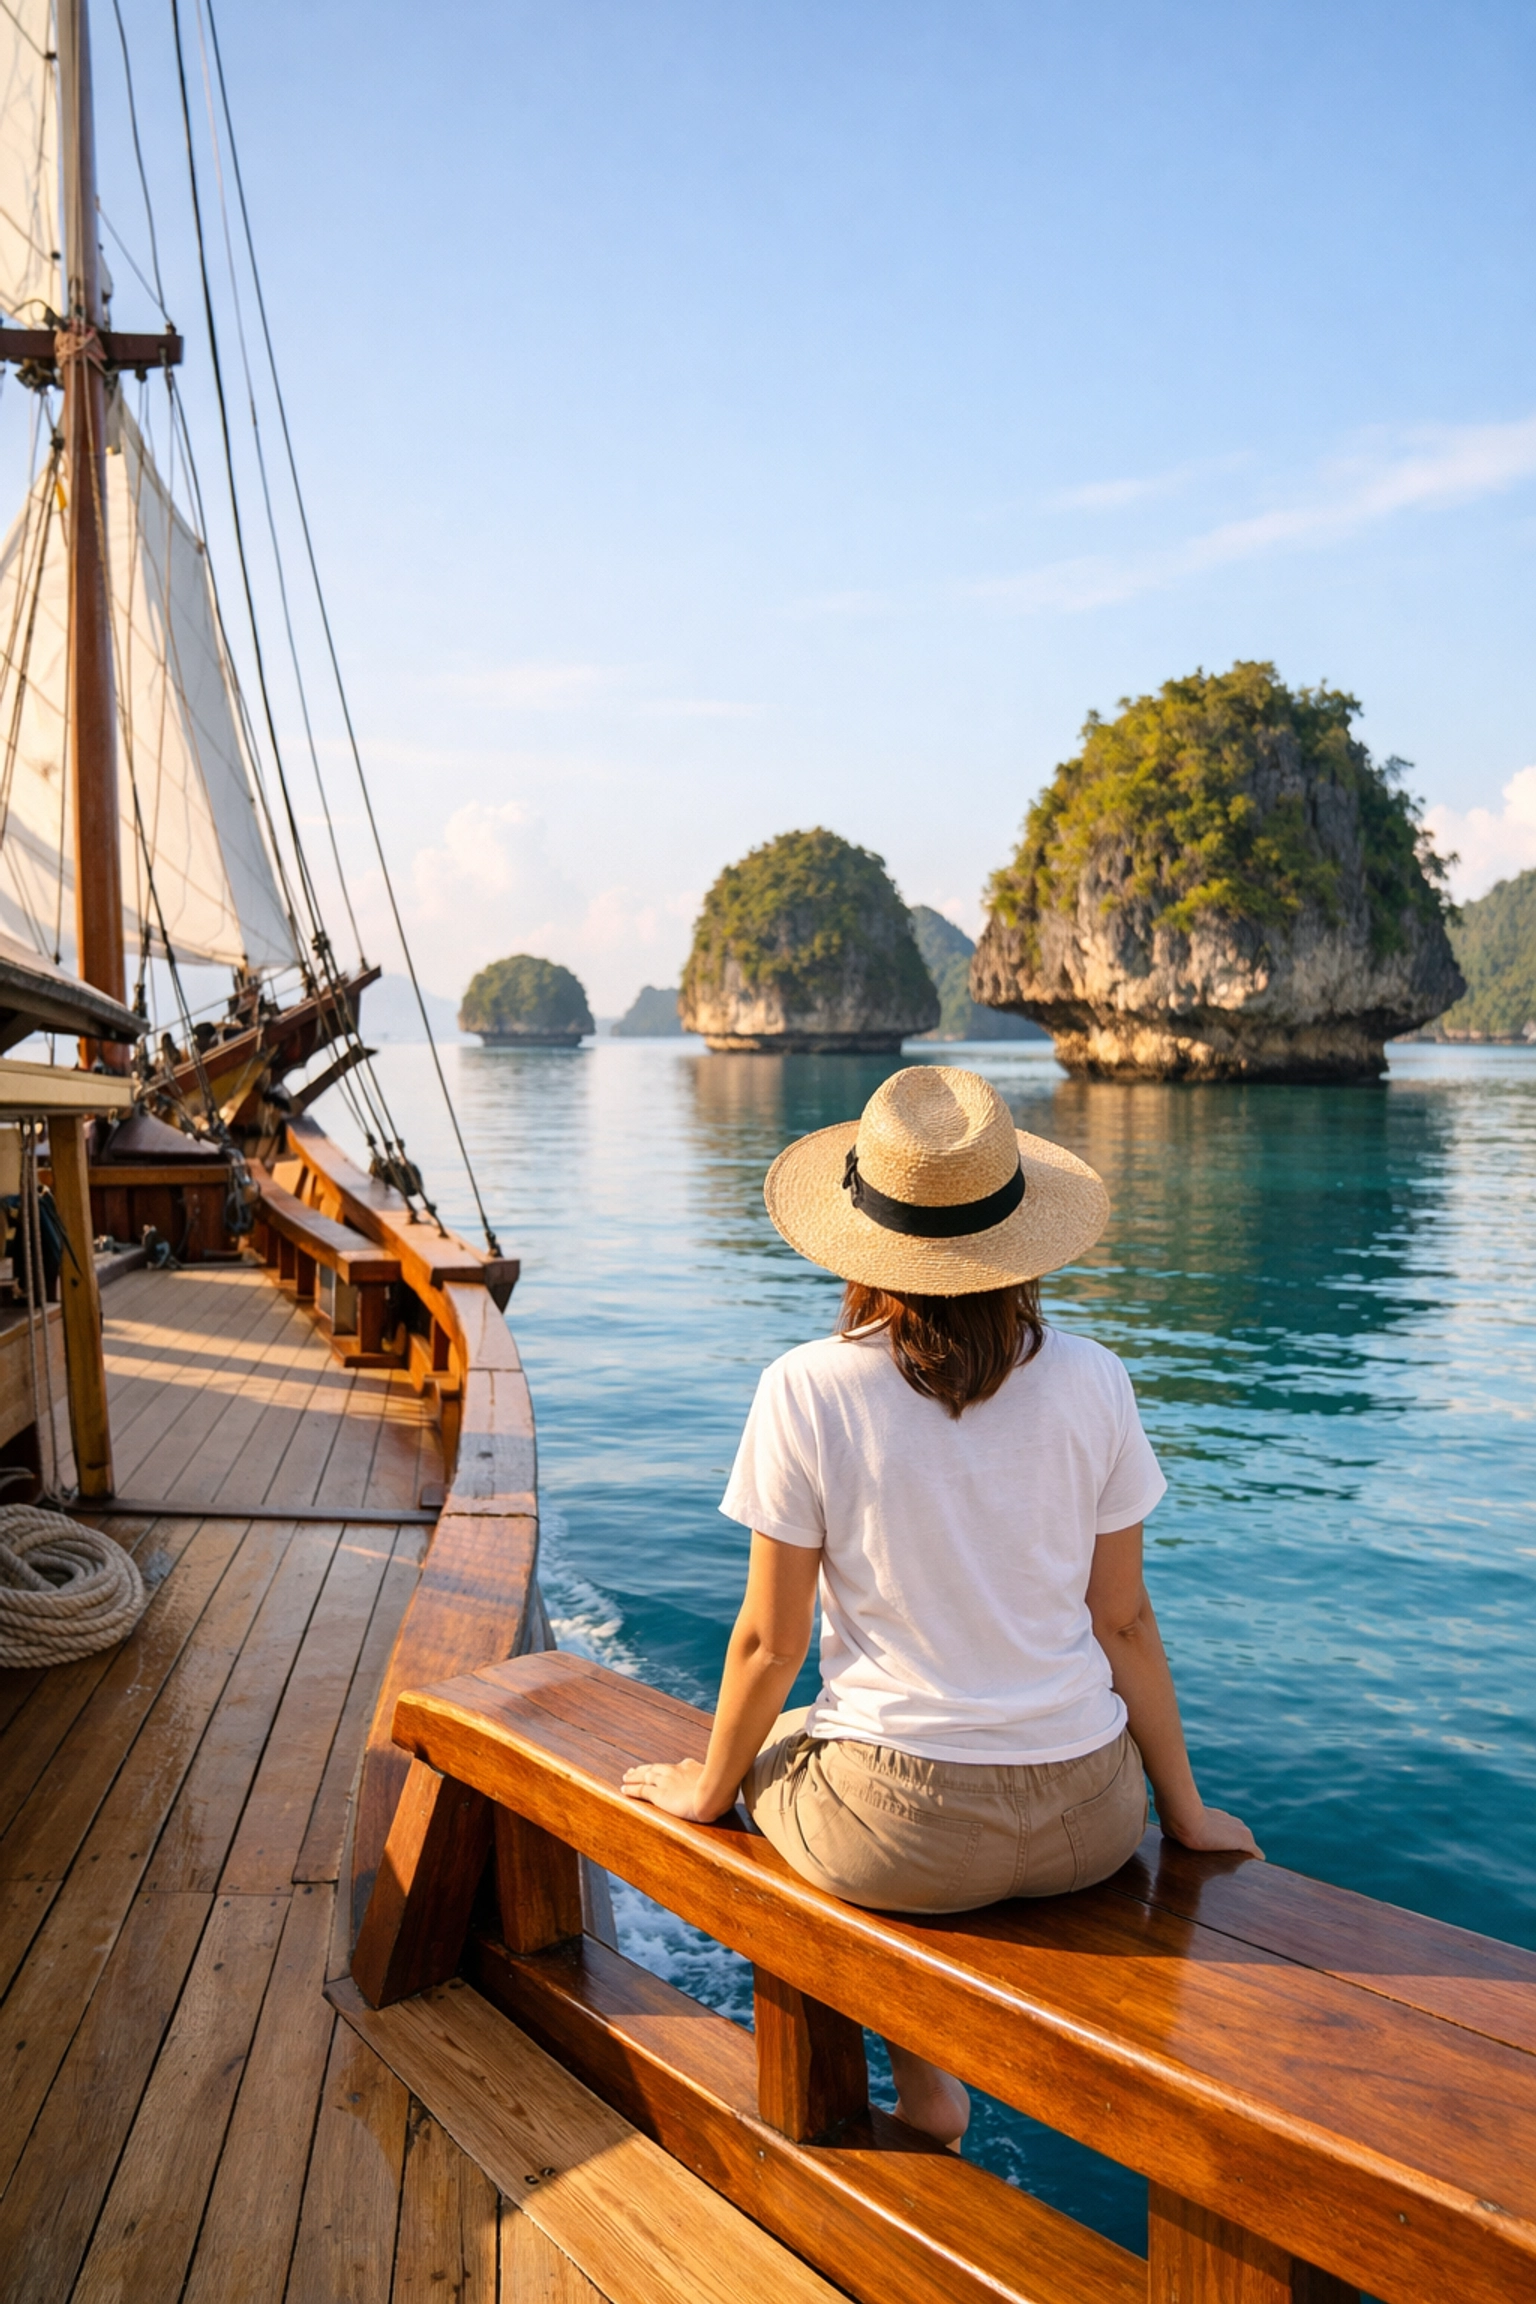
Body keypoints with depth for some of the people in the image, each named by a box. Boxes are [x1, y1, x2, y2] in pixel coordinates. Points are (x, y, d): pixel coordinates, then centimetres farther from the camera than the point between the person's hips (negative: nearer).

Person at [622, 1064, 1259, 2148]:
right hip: (1088, 1823, 3)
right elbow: (1124, 1622, 0)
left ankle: (923, 2073, 29)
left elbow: (771, 1639, -7)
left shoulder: (808, 1390, -14)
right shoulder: (1090, 1380, -7)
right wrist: (1184, 1808, 15)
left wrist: (710, 1786, 12)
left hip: (900, 1831, -2)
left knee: (778, 1749, 31)